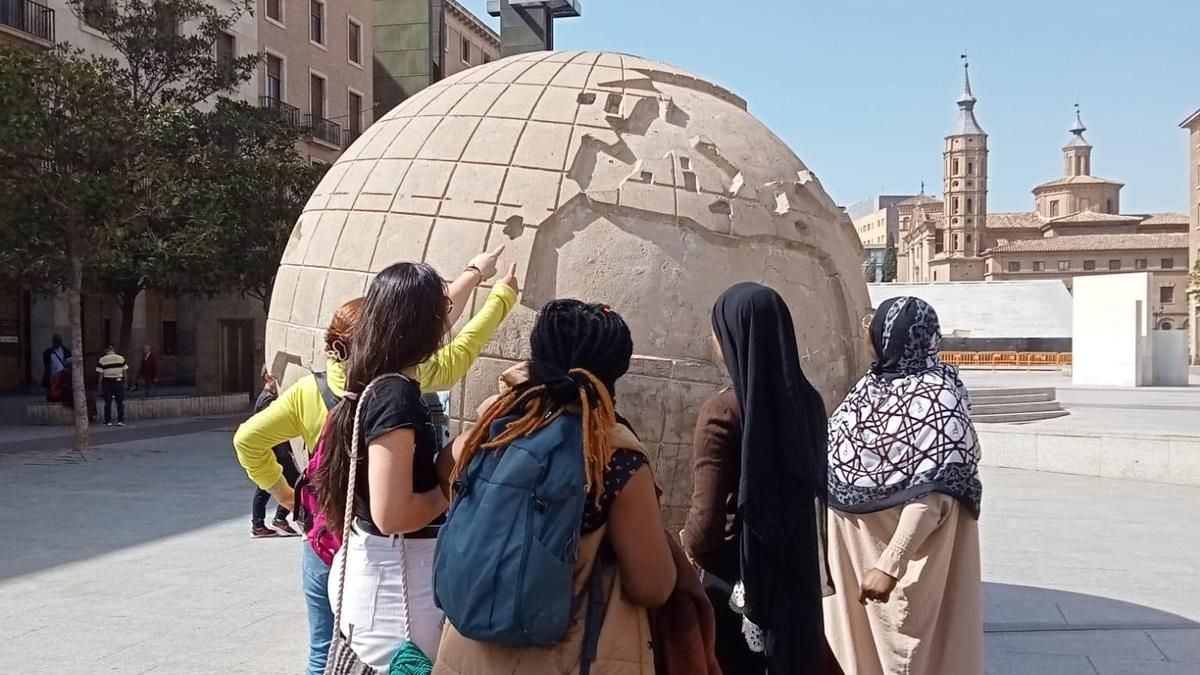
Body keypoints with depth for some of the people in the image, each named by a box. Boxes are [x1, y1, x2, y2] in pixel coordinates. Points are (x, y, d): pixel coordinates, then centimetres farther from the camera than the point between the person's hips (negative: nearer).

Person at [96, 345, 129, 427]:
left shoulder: (102, 360, -2)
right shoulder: (121, 358, 3)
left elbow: (100, 374, -4)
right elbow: (125, 372, 2)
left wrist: (100, 386, 2)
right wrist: (125, 382, 10)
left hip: (107, 382, -1)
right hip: (119, 381, 1)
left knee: (108, 403, 5)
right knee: (120, 403, 6)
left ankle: (108, 421, 6)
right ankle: (120, 421, 3)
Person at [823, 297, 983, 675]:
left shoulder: (936, 396, -19)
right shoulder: (874, 384, 5)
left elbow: (934, 492, -26)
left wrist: (891, 564, -30)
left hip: (904, 545, -7)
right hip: (853, 545, 8)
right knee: (856, 640, 17)